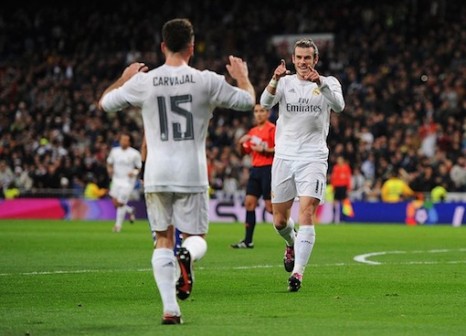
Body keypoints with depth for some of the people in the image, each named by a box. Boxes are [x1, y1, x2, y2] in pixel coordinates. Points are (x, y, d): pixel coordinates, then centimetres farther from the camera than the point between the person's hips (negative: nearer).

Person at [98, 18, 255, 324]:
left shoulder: (142, 82, -2)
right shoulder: (206, 81, -4)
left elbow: (104, 102, 13)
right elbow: (249, 101, 7)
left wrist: (124, 78, 31)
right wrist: (242, 77, 27)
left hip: (156, 175, 1)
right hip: (192, 173, -1)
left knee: (163, 240, 10)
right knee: (197, 237, 11)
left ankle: (170, 308, -1)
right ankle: (187, 254, -27)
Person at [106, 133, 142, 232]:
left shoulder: (134, 154, -7)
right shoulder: (114, 151, 5)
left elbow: (140, 168, 0)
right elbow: (109, 163, 18)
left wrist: (134, 173, -19)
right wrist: (110, 169, -3)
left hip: (128, 182, -4)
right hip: (116, 180, 4)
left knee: (120, 203, -7)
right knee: (115, 203, -1)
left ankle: (118, 225, 7)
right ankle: (130, 211, 29)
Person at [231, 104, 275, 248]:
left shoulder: (272, 129, -7)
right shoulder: (253, 131, 16)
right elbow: (245, 151, 21)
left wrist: (264, 150, -21)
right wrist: (241, 143, 2)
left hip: (268, 169, -8)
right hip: (255, 169, 8)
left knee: (270, 206, -8)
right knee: (249, 202, 2)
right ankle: (248, 241, 4)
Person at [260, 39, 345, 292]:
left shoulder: (328, 83, 3)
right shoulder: (284, 81, 5)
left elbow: (339, 105, -18)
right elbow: (265, 103, -14)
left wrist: (320, 82, -34)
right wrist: (275, 80, -34)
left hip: (313, 159, -2)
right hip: (284, 157, 2)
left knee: (306, 215, -17)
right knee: (279, 221, 9)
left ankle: (297, 272, -19)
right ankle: (292, 244, 43)